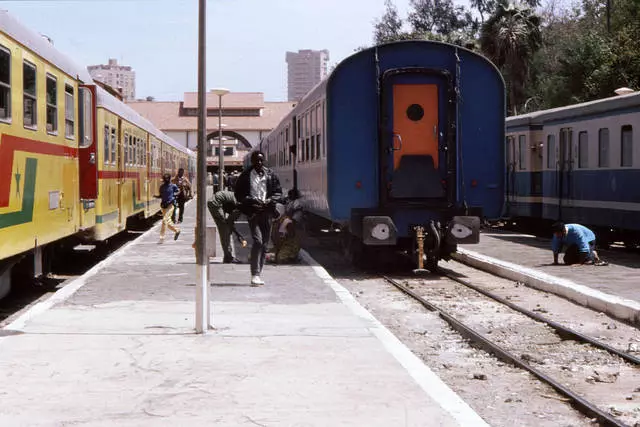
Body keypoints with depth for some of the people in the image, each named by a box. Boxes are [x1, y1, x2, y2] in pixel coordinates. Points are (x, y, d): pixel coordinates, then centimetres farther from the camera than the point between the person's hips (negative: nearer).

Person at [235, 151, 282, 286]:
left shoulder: (270, 175, 11)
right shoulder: (245, 176, 3)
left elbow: (278, 192, 12)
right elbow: (239, 194, 3)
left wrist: (270, 201, -8)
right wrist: (252, 200, -13)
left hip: (267, 211, 4)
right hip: (253, 212, -4)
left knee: (264, 244, 7)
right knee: (258, 241, -18)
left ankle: (257, 275, 17)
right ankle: (255, 274, -17)